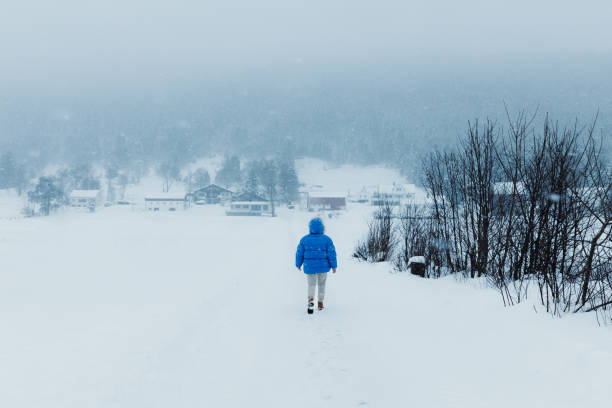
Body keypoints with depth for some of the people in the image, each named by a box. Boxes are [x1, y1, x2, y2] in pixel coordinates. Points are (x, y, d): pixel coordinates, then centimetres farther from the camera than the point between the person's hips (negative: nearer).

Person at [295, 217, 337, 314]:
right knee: (321, 284, 18)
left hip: (309, 267, 0)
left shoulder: (304, 240, -3)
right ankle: (320, 303, 20)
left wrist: (298, 264, 16)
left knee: (311, 284, 8)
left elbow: (299, 253, 3)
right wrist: (334, 266, 2)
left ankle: (311, 299, -19)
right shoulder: (327, 239, -8)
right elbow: (331, 253, -7)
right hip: (323, 266, 0)